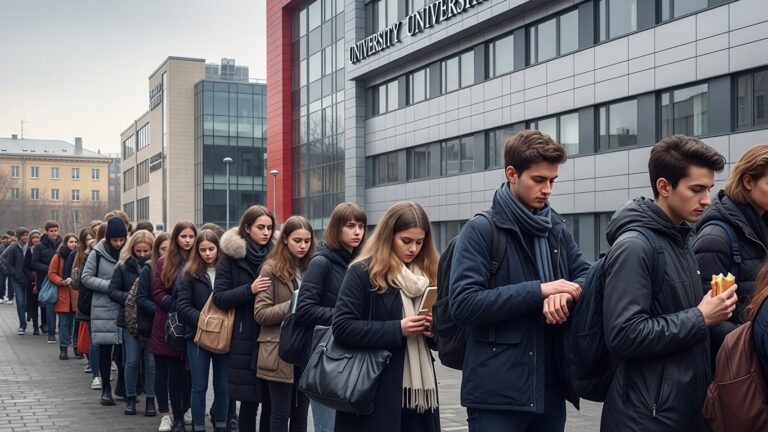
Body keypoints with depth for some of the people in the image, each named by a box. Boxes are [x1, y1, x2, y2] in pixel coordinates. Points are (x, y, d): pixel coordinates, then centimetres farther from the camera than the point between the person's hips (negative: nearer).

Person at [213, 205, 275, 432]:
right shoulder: (231, 256, 0)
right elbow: (219, 298, -5)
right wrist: (249, 290, -18)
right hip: (245, 339, -3)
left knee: (271, 401, 3)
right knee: (249, 401, 0)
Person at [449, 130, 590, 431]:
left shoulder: (558, 230, 11)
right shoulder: (481, 230, -7)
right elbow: (463, 304, -16)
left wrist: (568, 292, -10)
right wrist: (538, 290, -18)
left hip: (551, 386, 6)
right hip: (498, 391, -6)